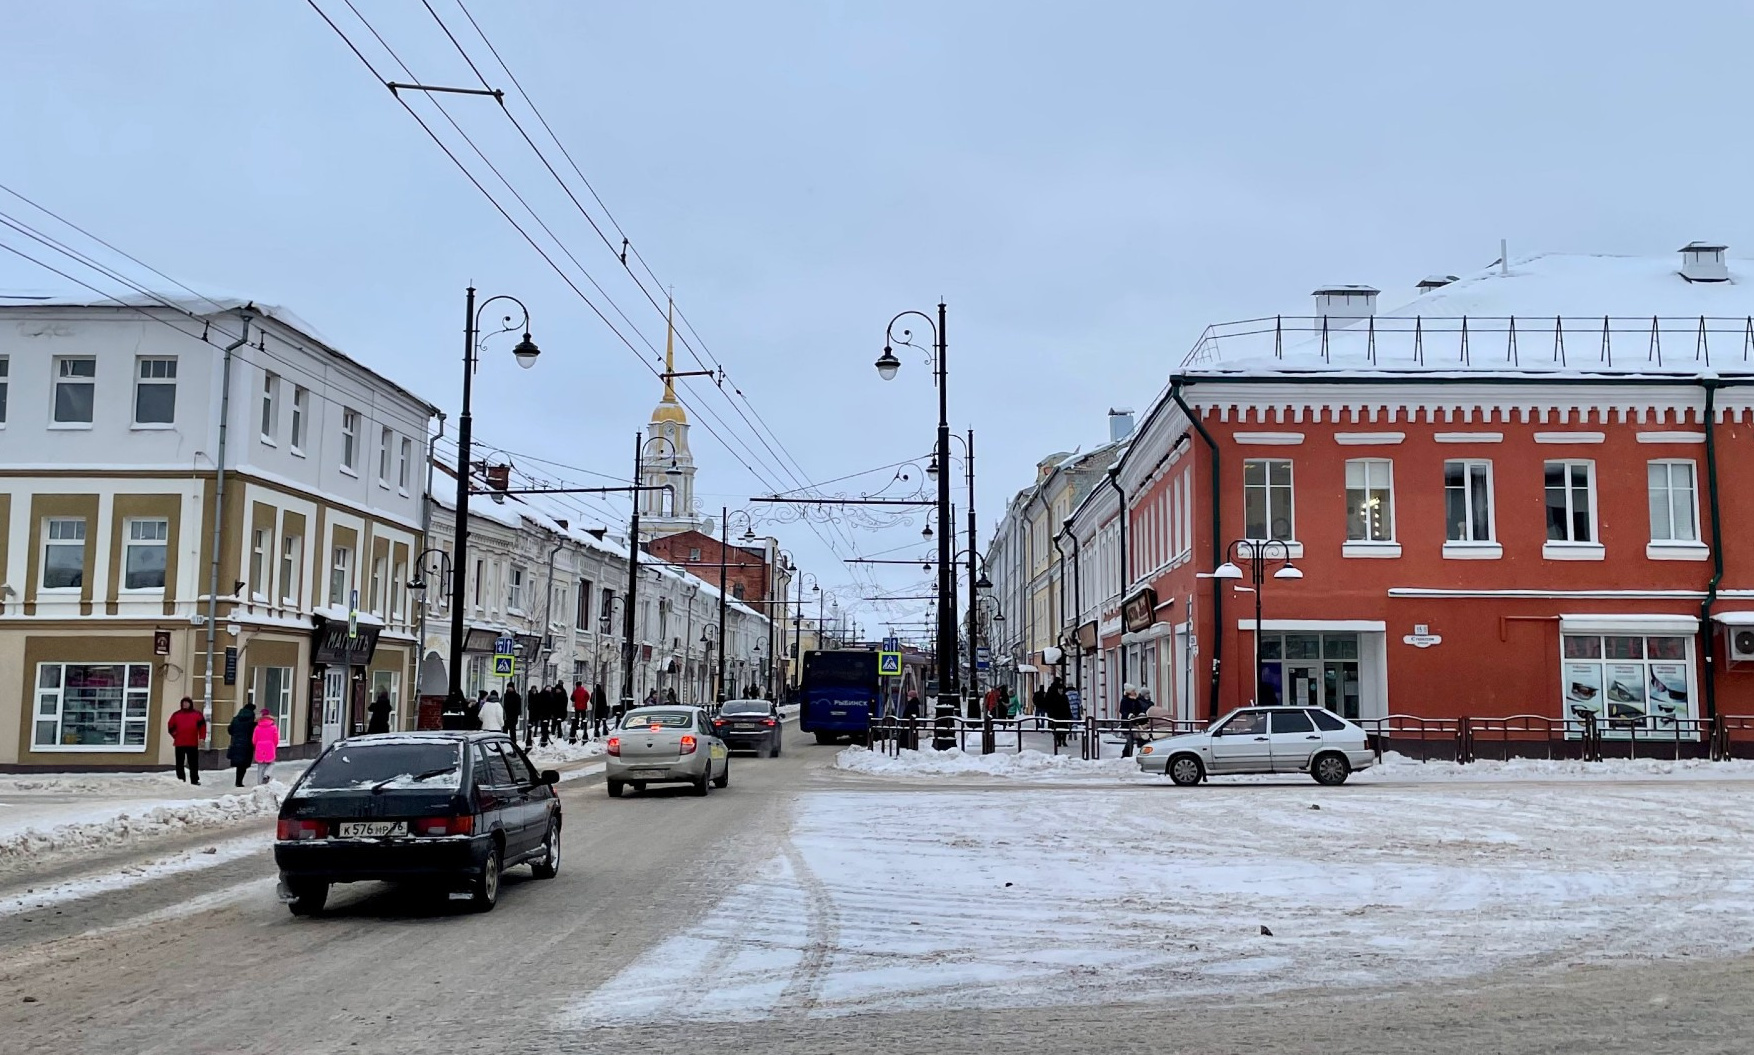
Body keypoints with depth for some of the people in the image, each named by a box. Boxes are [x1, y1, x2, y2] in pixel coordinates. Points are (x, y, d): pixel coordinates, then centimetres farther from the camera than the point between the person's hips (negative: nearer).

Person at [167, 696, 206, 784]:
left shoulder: (197, 714, 5)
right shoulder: (176, 714, 9)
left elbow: (202, 726, 2)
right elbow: (170, 726, 12)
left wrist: (202, 738, -6)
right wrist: (175, 735, 1)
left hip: (193, 744, -1)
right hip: (179, 744, 1)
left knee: (193, 763, 0)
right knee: (179, 764, 4)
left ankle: (195, 780, 4)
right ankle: (180, 781, 9)